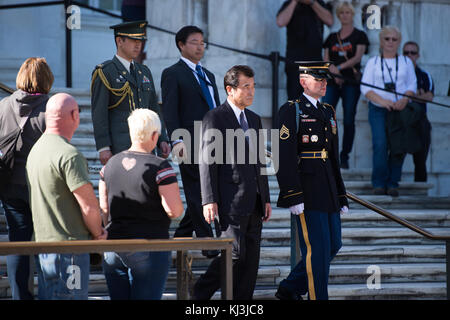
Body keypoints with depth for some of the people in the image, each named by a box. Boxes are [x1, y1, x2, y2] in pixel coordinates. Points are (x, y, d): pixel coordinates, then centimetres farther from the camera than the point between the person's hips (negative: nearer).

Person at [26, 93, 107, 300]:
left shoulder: (36, 149, 13)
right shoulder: (69, 155, -17)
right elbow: (89, 206, -19)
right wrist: (97, 233, 1)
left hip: (43, 242, 9)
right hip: (68, 245, -9)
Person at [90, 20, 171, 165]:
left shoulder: (144, 72, 18)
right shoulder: (104, 72, -3)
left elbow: (153, 109, 21)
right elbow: (99, 113, -9)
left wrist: (162, 140, 10)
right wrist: (103, 148, -15)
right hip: (118, 147, -6)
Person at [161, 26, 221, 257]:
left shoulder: (208, 75, 22)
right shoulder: (172, 74, -1)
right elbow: (169, 111, -10)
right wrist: (177, 140, -22)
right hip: (190, 145, -7)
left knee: (202, 194, 8)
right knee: (197, 194, -5)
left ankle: (181, 237, 19)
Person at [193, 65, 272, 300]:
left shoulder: (254, 119, 18)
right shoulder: (214, 118, -5)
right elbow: (207, 162, -10)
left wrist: (266, 199, 17)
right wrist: (209, 201, -16)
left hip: (253, 204, 7)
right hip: (231, 202, -7)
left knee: (251, 259, 5)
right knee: (234, 253, -13)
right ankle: (200, 294, 2)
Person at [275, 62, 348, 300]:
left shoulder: (328, 113, 17)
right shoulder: (291, 111, -7)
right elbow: (284, 158, -13)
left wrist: (341, 196, 17)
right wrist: (293, 197, -19)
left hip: (328, 191, 8)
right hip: (306, 194, -8)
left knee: (333, 245, 10)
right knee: (317, 249, -7)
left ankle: (289, 289, 23)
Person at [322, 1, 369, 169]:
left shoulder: (359, 35, 7)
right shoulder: (332, 37, 17)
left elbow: (357, 57, -5)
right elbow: (326, 59, 11)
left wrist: (339, 67, -16)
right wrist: (332, 69, -10)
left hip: (351, 81, -3)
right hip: (332, 82, 3)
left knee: (349, 120, -3)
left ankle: (344, 157, 3)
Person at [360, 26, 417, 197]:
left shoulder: (406, 62, 15)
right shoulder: (373, 62, 10)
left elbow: (412, 85, 8)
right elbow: (365, 87, 1)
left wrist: (404, 100, -13)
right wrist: (382, 101, -15)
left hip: (401, 110, 1)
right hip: (378, 110, -1)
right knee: (380, 144, -17)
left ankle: (392, 183, 1)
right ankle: (379, 183, -9)